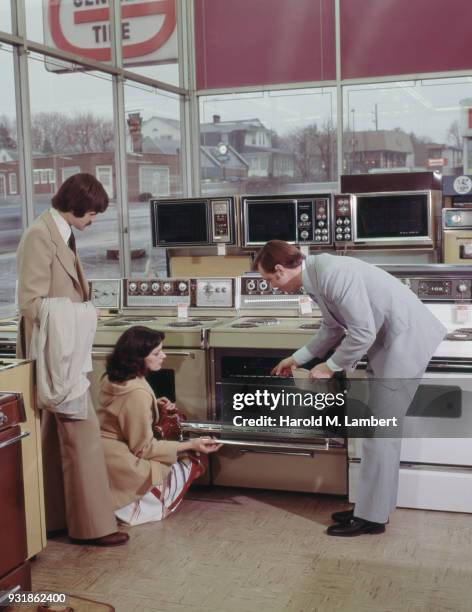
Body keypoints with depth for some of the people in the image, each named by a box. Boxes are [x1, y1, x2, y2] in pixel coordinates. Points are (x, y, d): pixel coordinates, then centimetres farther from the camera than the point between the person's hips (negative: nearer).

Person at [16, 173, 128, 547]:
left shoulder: (61, 234, 13)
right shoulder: (40, 236, -15)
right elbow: (31, 302, -18)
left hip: (67, 351, 10)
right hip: (56, 351, -10)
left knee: (58, 435, 14)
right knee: (82, 429, -6)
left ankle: (55, 518, 24)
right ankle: (90, 525, 3)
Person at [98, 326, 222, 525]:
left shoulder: (113, 378, 1)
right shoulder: (137, 393, -26)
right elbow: (144, 448, -18)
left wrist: (154, 405, 8)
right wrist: (190, 445, -13)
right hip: (122, 466, -8)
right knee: (192, 461, 3)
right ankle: (140, 507, 1)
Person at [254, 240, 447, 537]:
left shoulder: (333, 273, -25)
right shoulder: (317, 275, 6)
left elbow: (363, 333, -25)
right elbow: (333, 329, 19)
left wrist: (330, 367, -13)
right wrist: (297, 359, 22)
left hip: (406, 339, -10)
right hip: (387, 342, 10)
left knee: (380, 431, -3)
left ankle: (372, 517, 7)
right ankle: (372, 505, 24)